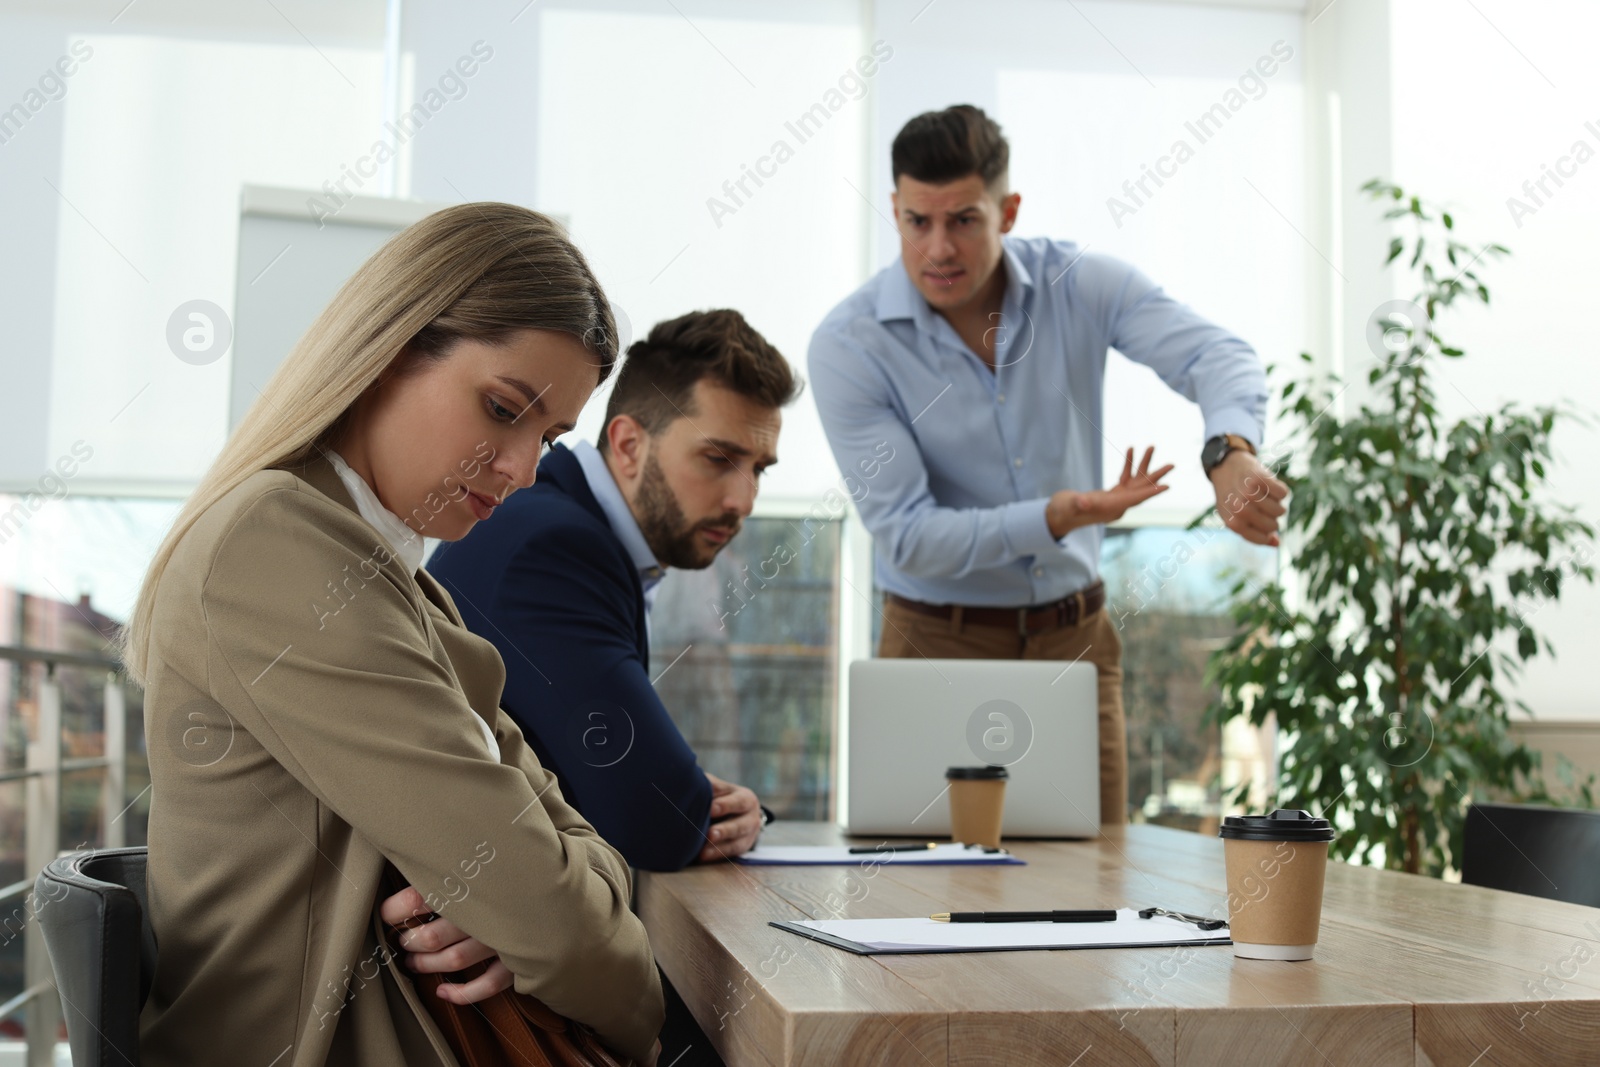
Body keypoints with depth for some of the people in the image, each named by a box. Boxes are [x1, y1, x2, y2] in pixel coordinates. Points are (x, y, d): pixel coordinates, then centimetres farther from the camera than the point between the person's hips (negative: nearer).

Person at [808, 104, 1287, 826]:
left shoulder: (1078, 285, -6)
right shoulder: (848, 345, -13)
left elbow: (1217, 358, -18)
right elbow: (907, 538, -17)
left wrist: (1231, 455, -41)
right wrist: (1054, 519, -29)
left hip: (1074, 636, 3)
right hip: (939, 642, -2)